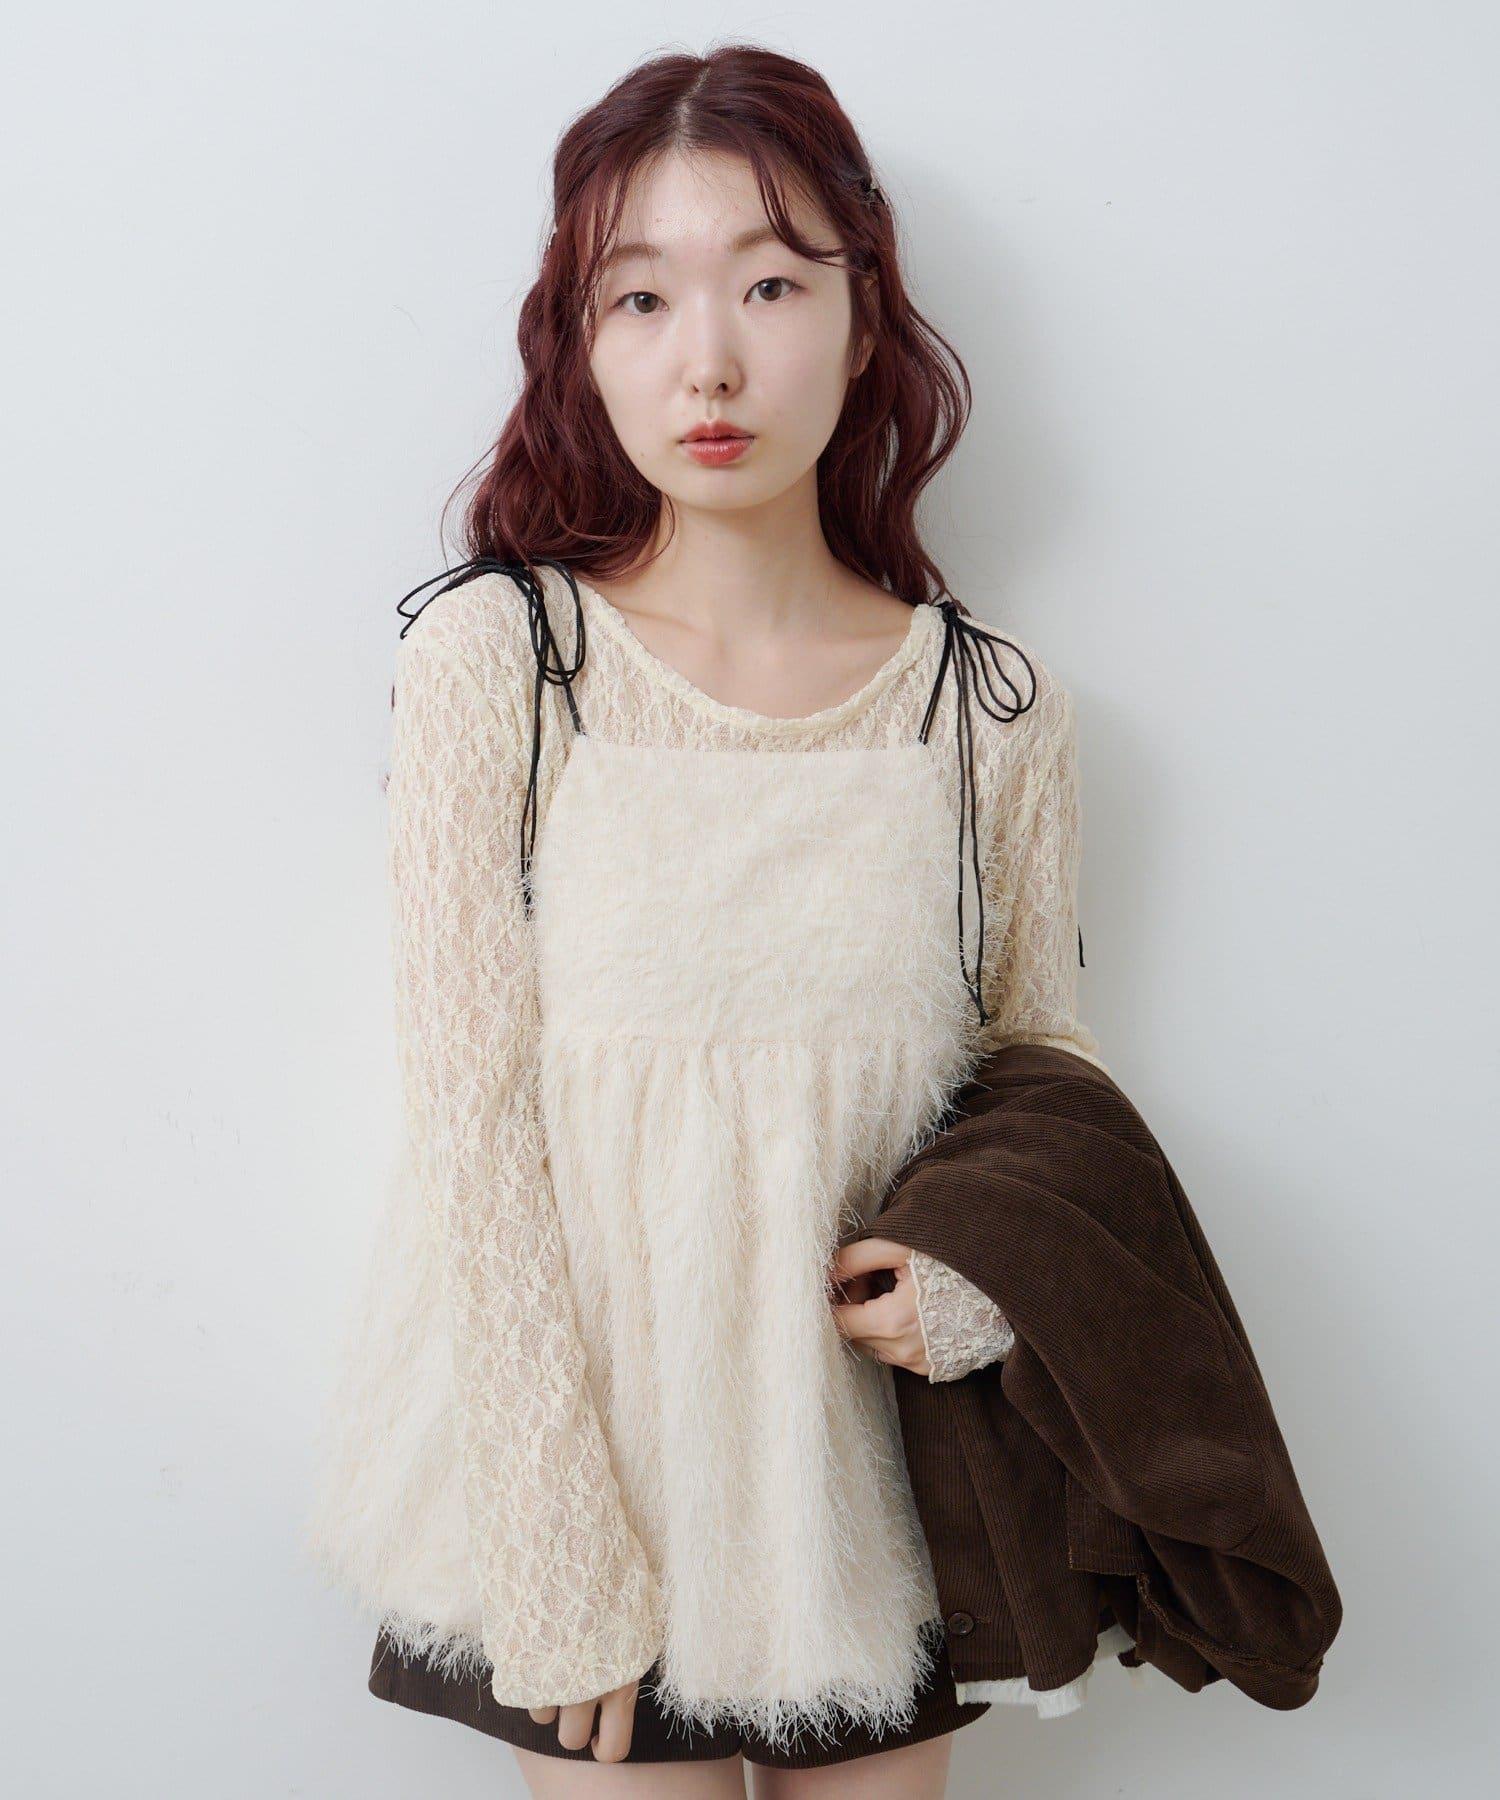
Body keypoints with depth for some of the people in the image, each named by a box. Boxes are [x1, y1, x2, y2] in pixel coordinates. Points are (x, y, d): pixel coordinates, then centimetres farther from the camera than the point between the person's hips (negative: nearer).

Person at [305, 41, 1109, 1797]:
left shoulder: (995, 705, -4)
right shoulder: (494, 656, -11)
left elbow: (1049, 1061, 8)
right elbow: (473, 1120, -11)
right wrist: (566, 1571, -11)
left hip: (872, 1441, 3)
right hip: (571, 1434, -2)